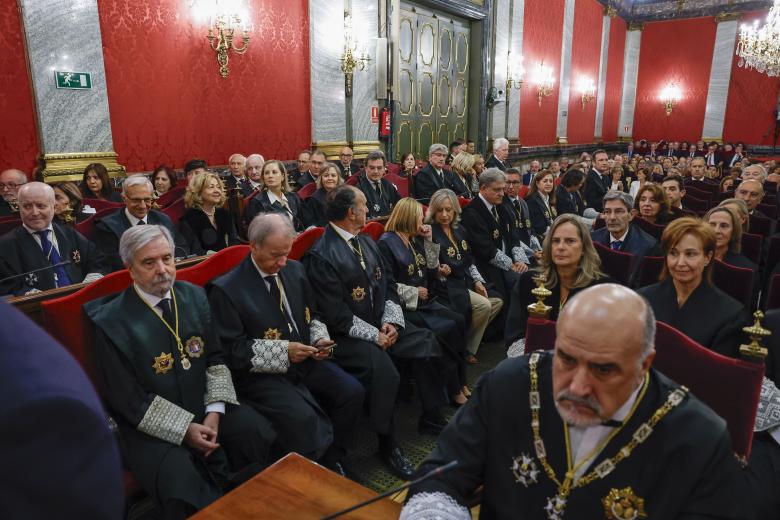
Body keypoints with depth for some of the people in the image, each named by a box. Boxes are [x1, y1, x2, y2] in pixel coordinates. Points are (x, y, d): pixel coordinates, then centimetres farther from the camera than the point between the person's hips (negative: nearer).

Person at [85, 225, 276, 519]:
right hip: (150, 426, -4)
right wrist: (184, 429, -15)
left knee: (260, 435, -15)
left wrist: (214, 412, -9)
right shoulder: (111, 321, -13)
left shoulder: (194, 296, 2)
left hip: (206, 407, 5)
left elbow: (216, 360, 5)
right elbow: (127, 400, -10)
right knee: (183, 489, -28)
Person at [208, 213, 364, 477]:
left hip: (305, 360, 6)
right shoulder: (226, 289, -11)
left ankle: (333, 461, 8)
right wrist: (283, 351, -21)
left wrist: (320, 340, -3)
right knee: (301, 417, -29)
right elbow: (232, 349, -13)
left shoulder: (294, 270, 8)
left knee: (352, 391, -13)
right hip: (261, 374, -6)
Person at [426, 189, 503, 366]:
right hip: (445, 285, -8)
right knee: (483, 305, -23)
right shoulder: (430, 232, -8)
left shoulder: (460, 231, 14)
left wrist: (477, 281, 4)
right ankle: (465, 349, -1)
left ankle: (469, 348, 6)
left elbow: (470, 261, 17)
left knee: (497, 302, -5)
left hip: (466, 281, 8)